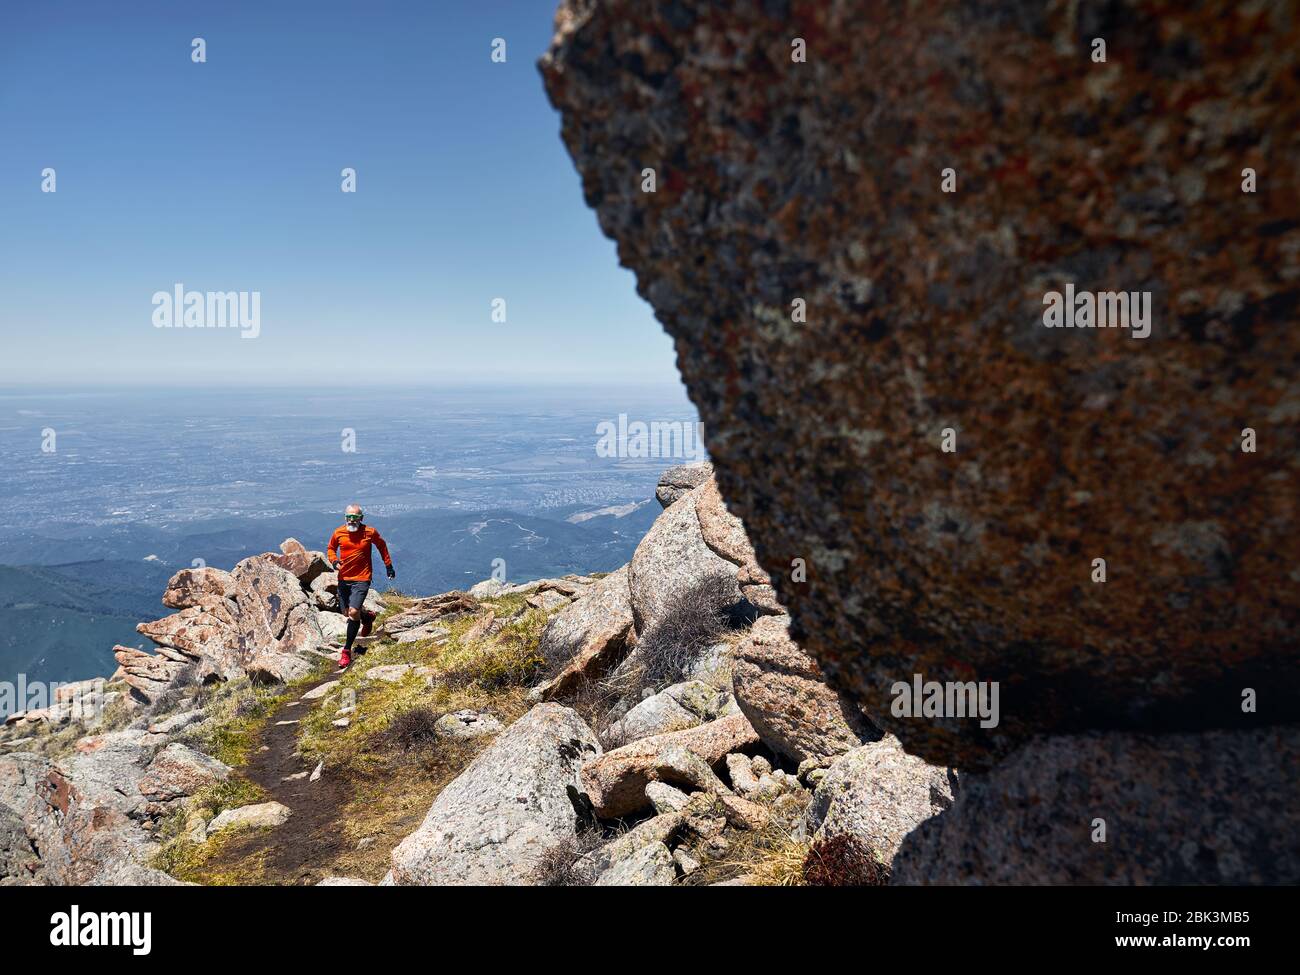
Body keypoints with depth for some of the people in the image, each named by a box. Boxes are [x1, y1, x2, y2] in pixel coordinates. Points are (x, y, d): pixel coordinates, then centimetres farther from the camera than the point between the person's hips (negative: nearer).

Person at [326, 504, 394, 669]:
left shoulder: (370, 533, -9)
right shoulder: (339, 533, -4)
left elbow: (381, 546, 10)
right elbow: (330, 548, 14)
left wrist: (389, 566, 12)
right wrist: (334, 561, -7)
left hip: (361, 579, -4)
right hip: (343, 578, 4)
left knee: (353, 612, -16)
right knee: (346, 611, 15)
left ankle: (347, 651, -5)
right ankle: (367, 616, 49)